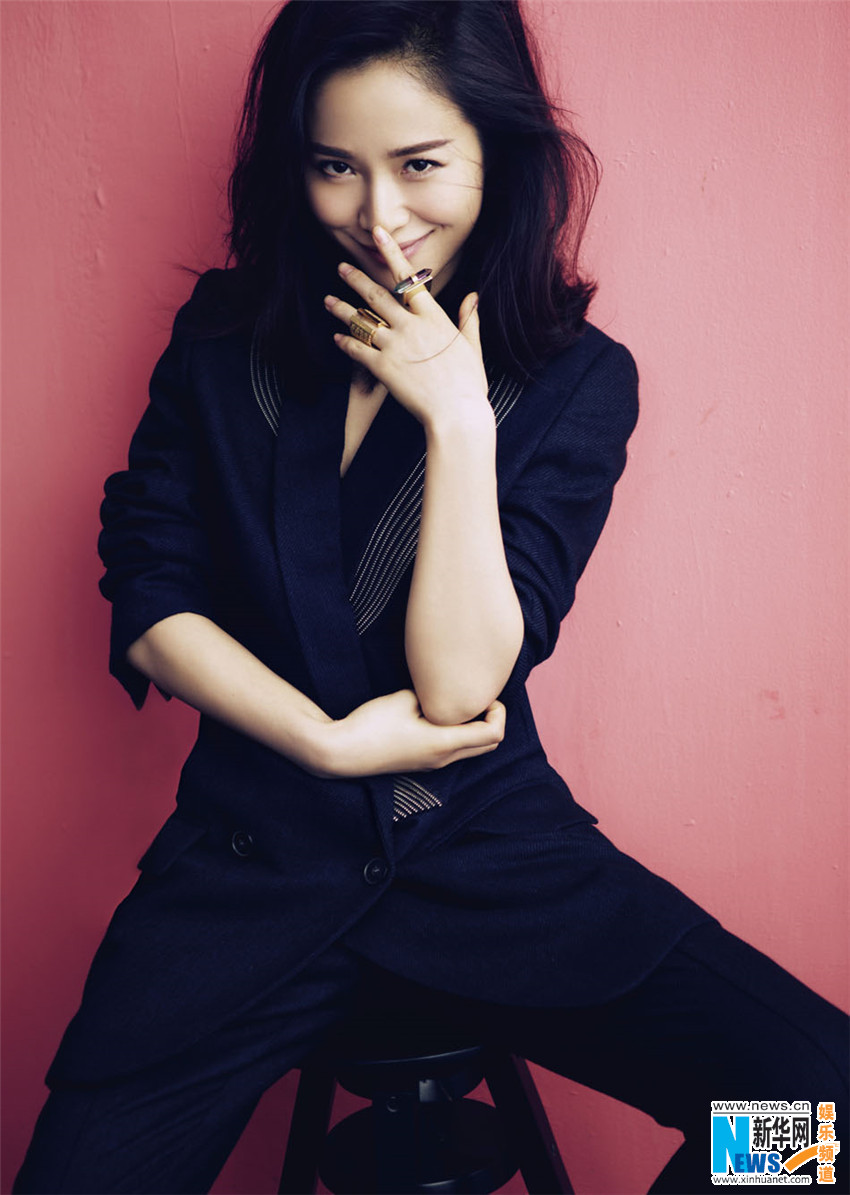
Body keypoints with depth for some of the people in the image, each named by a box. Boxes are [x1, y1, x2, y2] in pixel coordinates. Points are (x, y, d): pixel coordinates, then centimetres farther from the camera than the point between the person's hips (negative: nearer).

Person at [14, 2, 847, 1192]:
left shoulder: (578, 380, -3)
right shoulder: (224, 342, 3)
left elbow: (459, 684, -11)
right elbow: (149, 610, 0)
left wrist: (460, 419, -15)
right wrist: (334, 741, -10)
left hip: (490, 846, 0)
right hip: (254, 854, 1)